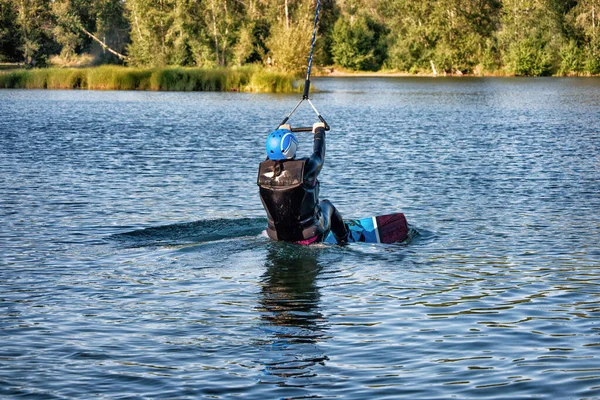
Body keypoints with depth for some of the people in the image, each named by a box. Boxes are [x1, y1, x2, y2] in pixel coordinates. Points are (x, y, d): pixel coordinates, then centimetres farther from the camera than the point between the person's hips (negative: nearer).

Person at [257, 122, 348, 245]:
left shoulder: (263, 170, -15)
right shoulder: (304, 169, -25)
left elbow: (271, 154, 10)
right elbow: (318, 155, -1)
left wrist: (281, 131, 28)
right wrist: (319, 130, 18)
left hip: (275, 237, 3)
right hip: (309, 237, -3)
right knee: (326, 205, 29)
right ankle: (343, 242, 50)